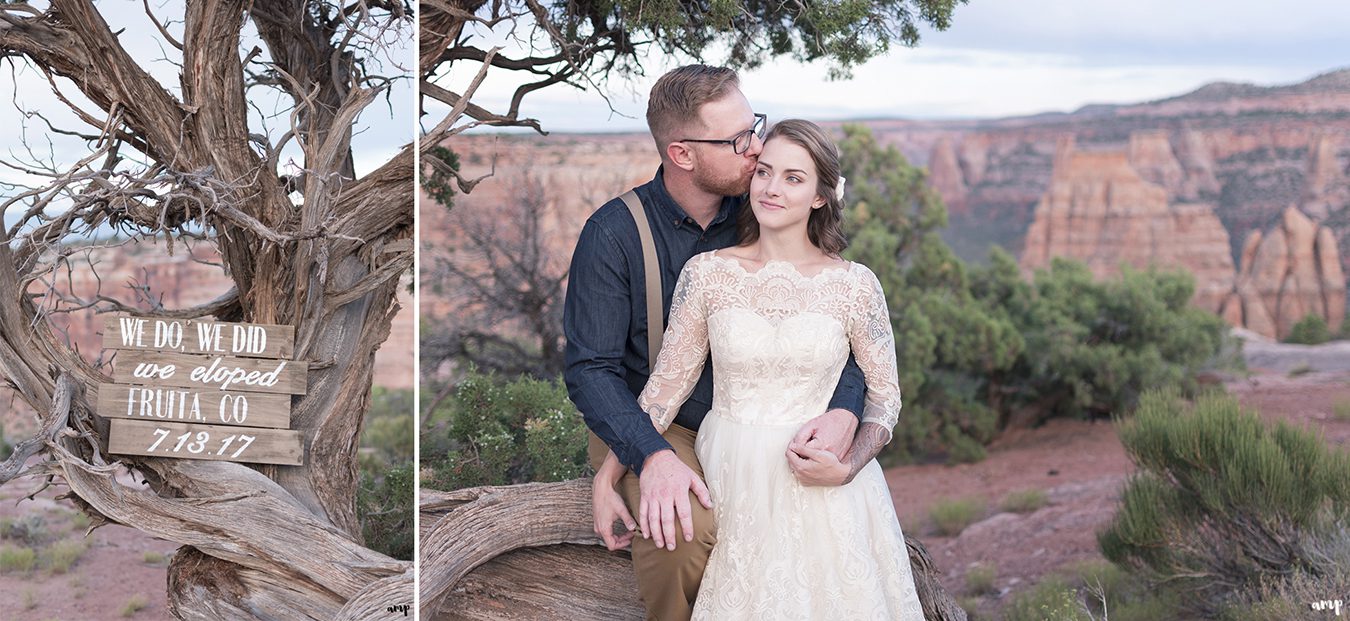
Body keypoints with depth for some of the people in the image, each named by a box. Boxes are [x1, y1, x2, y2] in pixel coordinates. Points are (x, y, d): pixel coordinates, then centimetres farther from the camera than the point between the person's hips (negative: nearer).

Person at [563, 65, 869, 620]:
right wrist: (652, 456, -31)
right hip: (650, 430, -3)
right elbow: (590, 367, -13)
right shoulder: (615, 233, -11)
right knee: (683, 528, -34)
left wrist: (844, 413, -23)